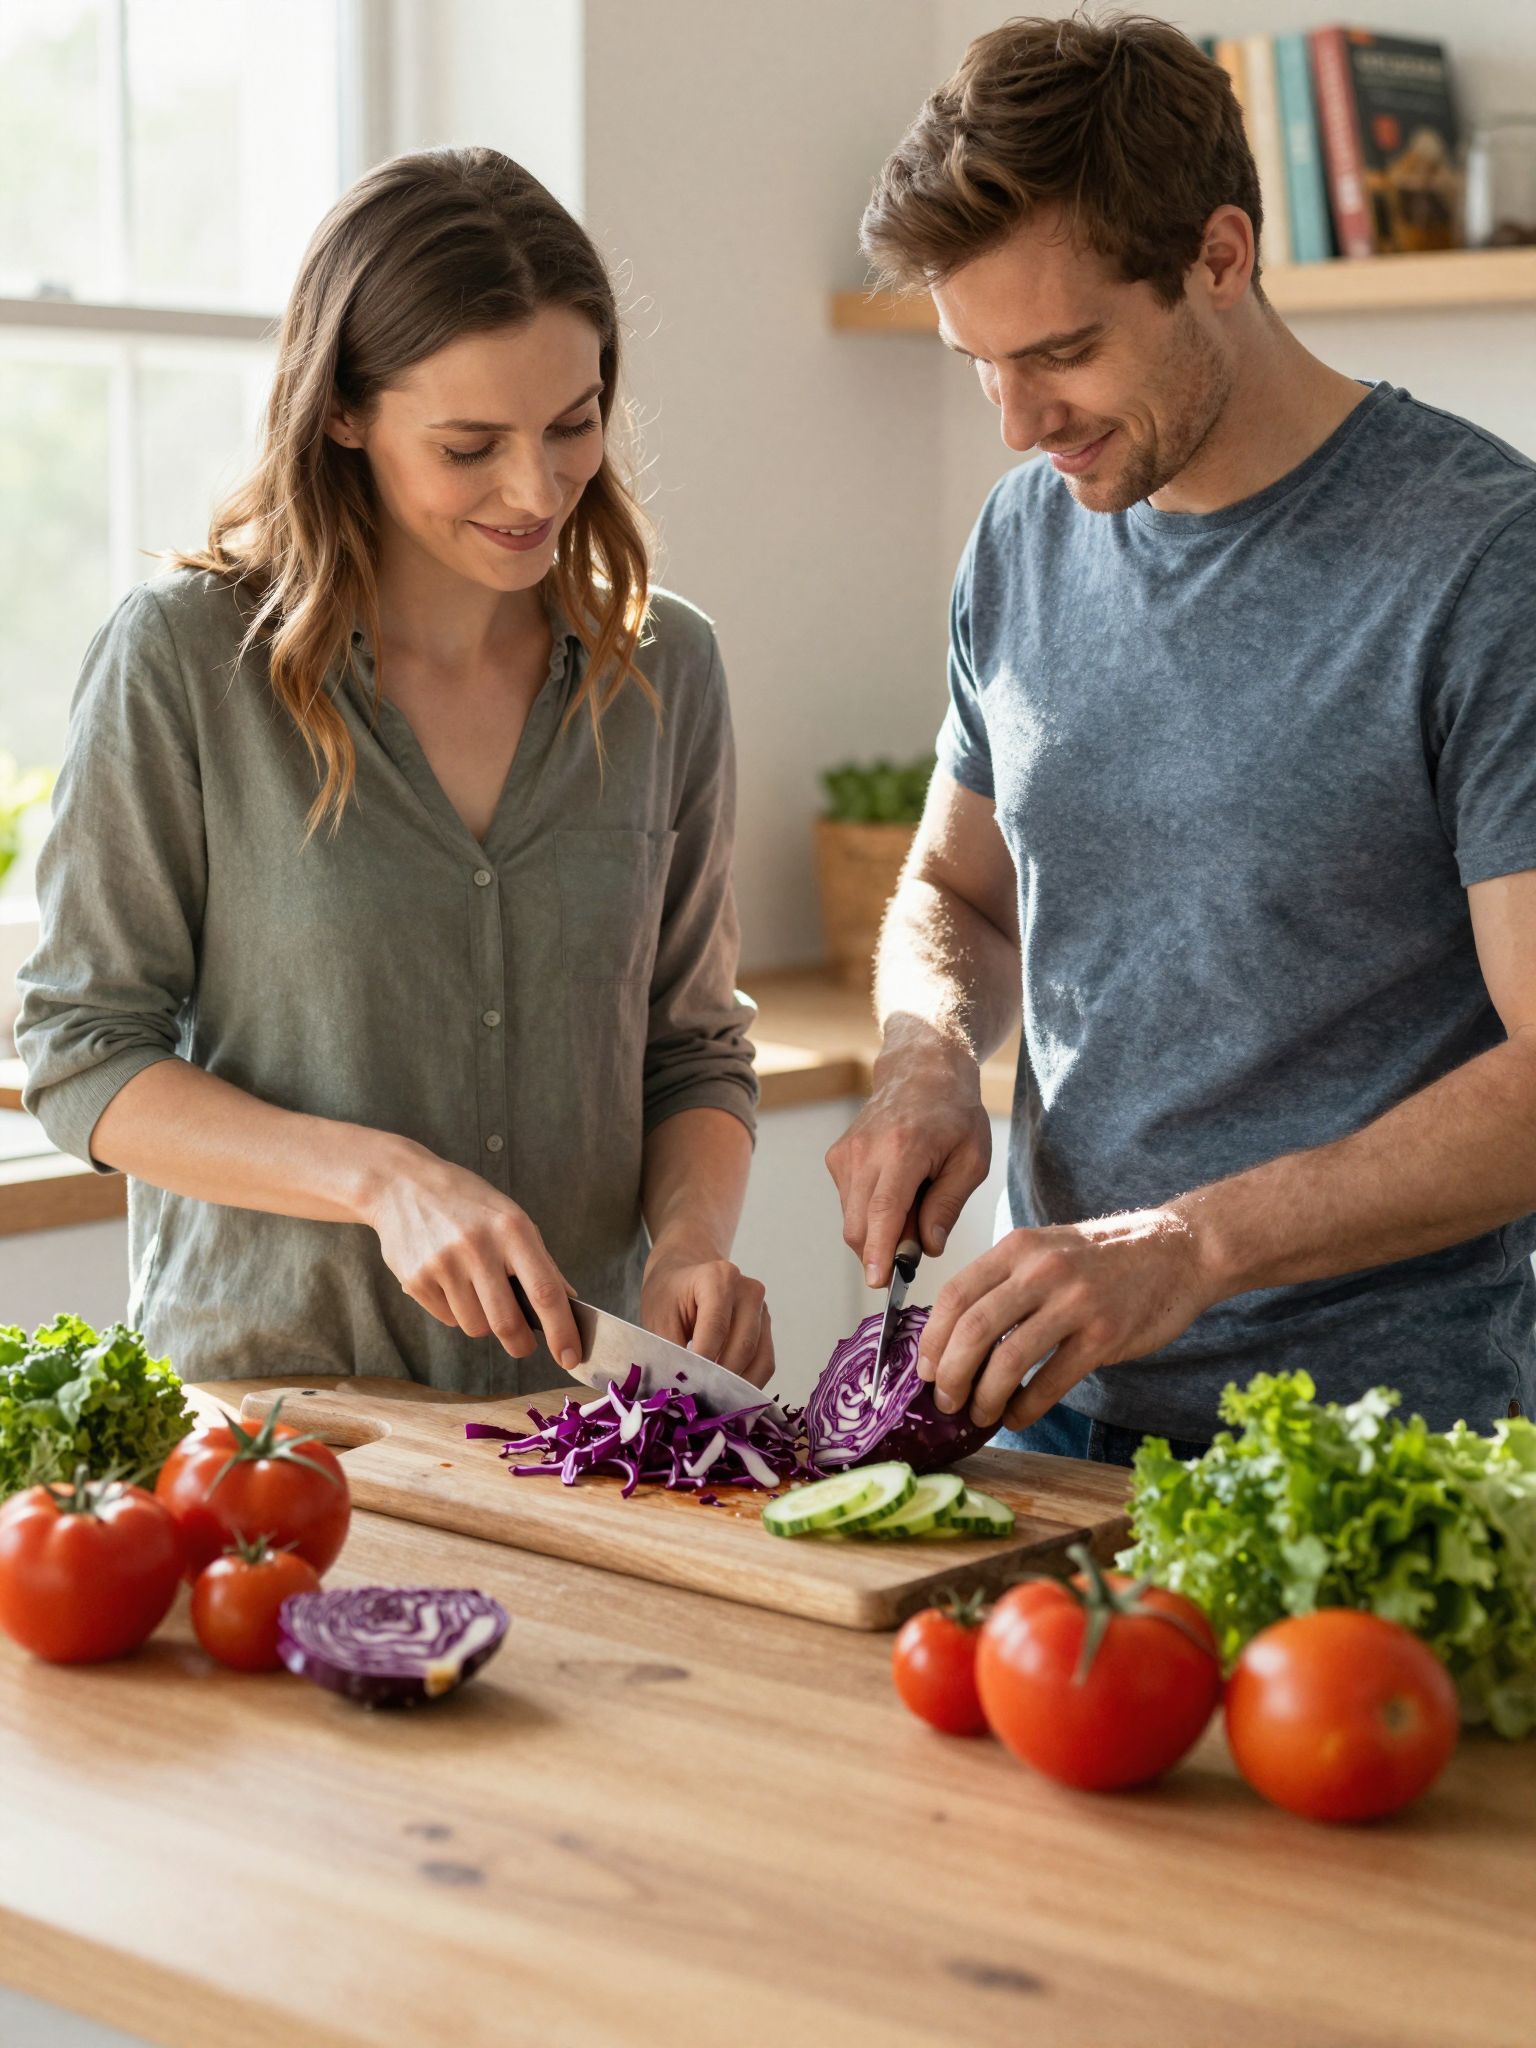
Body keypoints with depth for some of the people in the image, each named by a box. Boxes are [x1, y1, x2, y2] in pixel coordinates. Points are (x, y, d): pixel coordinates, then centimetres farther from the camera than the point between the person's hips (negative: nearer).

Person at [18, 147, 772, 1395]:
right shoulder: (184, 659, -4)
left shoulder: (666, 672, 7)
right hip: (258, 1380, -2)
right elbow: (83, 1056, -2)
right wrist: (385, 1177, -15)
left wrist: (692, 1239, -7)